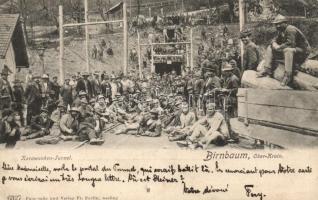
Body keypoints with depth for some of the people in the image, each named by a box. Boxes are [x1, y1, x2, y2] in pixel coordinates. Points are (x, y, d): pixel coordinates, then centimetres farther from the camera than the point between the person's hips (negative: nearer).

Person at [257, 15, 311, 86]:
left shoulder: (291, 29, -23)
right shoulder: (281, 30, 6)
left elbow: (290, 44, -32)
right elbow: (275, 40, 12)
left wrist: (279, 47, -19)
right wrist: (274, 44, -13)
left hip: (302, 51, -10)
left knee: (288, 50, -42)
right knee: (270, 48, 7)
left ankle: (288, 76, -41)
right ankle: (268, 69, -2)